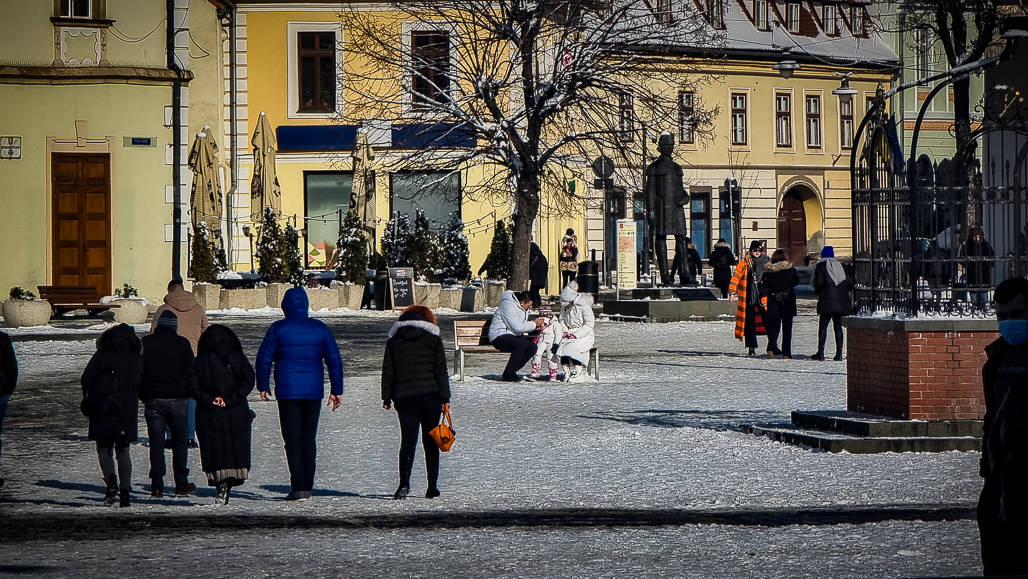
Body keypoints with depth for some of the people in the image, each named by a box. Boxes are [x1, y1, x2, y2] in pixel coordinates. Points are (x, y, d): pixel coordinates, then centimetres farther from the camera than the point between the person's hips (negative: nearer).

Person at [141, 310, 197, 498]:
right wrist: (189, 393, 12)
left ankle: (157, 486, -2)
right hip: (177, 399, -1)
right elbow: (190, 372, 0)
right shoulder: (182, 343, -2)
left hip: (153, 400, 1)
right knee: (179, 441, 9)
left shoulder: (145, 343, 3)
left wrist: (142, 396, 12)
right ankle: (181, 484, 10)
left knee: (156, 442, 3)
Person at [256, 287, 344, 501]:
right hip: (313, 392, 3)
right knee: (309, 440, 13)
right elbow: (334, 360, 6)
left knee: (292, 440, -2)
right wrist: (337, 391, 10)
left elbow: (264, 358, -3)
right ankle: (307, 487, 14)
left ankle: (298, 487, -11)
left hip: (287, 392, -3)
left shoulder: (278, 329, -3)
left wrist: (263, 386, 8)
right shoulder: (320, 329, 5)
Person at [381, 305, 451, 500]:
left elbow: (387, 372, 5)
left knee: (407, 441, -1)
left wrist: (386, 398, 10)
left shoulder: (393, 341, 7)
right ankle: (432, 487, 10)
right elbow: (441, 371, -1)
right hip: (430, 396, -1)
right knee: (430, 441, 9)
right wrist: (445, 398, 0)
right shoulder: (433, 340, 2)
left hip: (404, 398, 1)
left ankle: (404, 483, -21)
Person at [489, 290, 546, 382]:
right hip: (499, 336, -10)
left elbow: (522, 326, 17)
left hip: (513, 335, 10)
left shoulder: (523, 307, 9)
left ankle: (512, 371, -2)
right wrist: (534, 324, -16)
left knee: (532, 347, -10)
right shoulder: (509, 305, -21)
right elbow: (517, 327, -25)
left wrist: (534, 327, -2)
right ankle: (508, 374, -22)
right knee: (521, 344, -32)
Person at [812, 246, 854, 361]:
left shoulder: (820, 266, -1)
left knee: (823, 326, -2)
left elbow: (818, 282, -9)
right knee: (838, 327, 8)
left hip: (827, 300, -5)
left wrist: (817, 292, 10)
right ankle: (839, 353, 3)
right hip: (841, 300, 5)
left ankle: (821, 352, -9)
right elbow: (849, 281, 11)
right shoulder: (839, 265, 14)